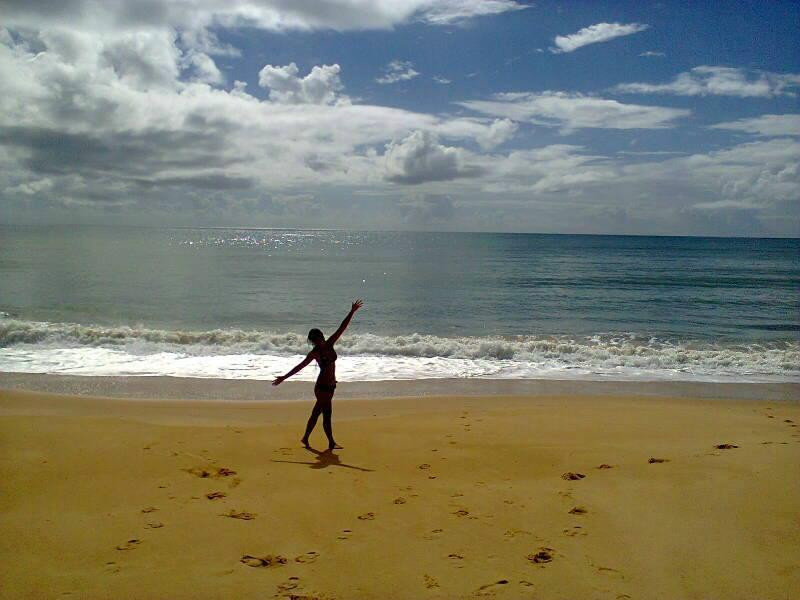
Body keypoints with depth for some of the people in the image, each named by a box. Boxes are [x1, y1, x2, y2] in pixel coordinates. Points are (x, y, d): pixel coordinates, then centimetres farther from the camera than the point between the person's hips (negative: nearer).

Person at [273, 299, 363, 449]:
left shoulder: (329, 345, 1)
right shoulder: (315, 353, -12)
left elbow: (342, 328, -1)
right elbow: (300, 367, -9)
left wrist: (352, 312, -3)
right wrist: (284, 377, -11)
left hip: (330, 385, 6)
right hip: (322, 386, -6)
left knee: (316, 412, 14)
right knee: (327, 413, -2)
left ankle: (305, 438, 24)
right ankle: (331, 443, 6)